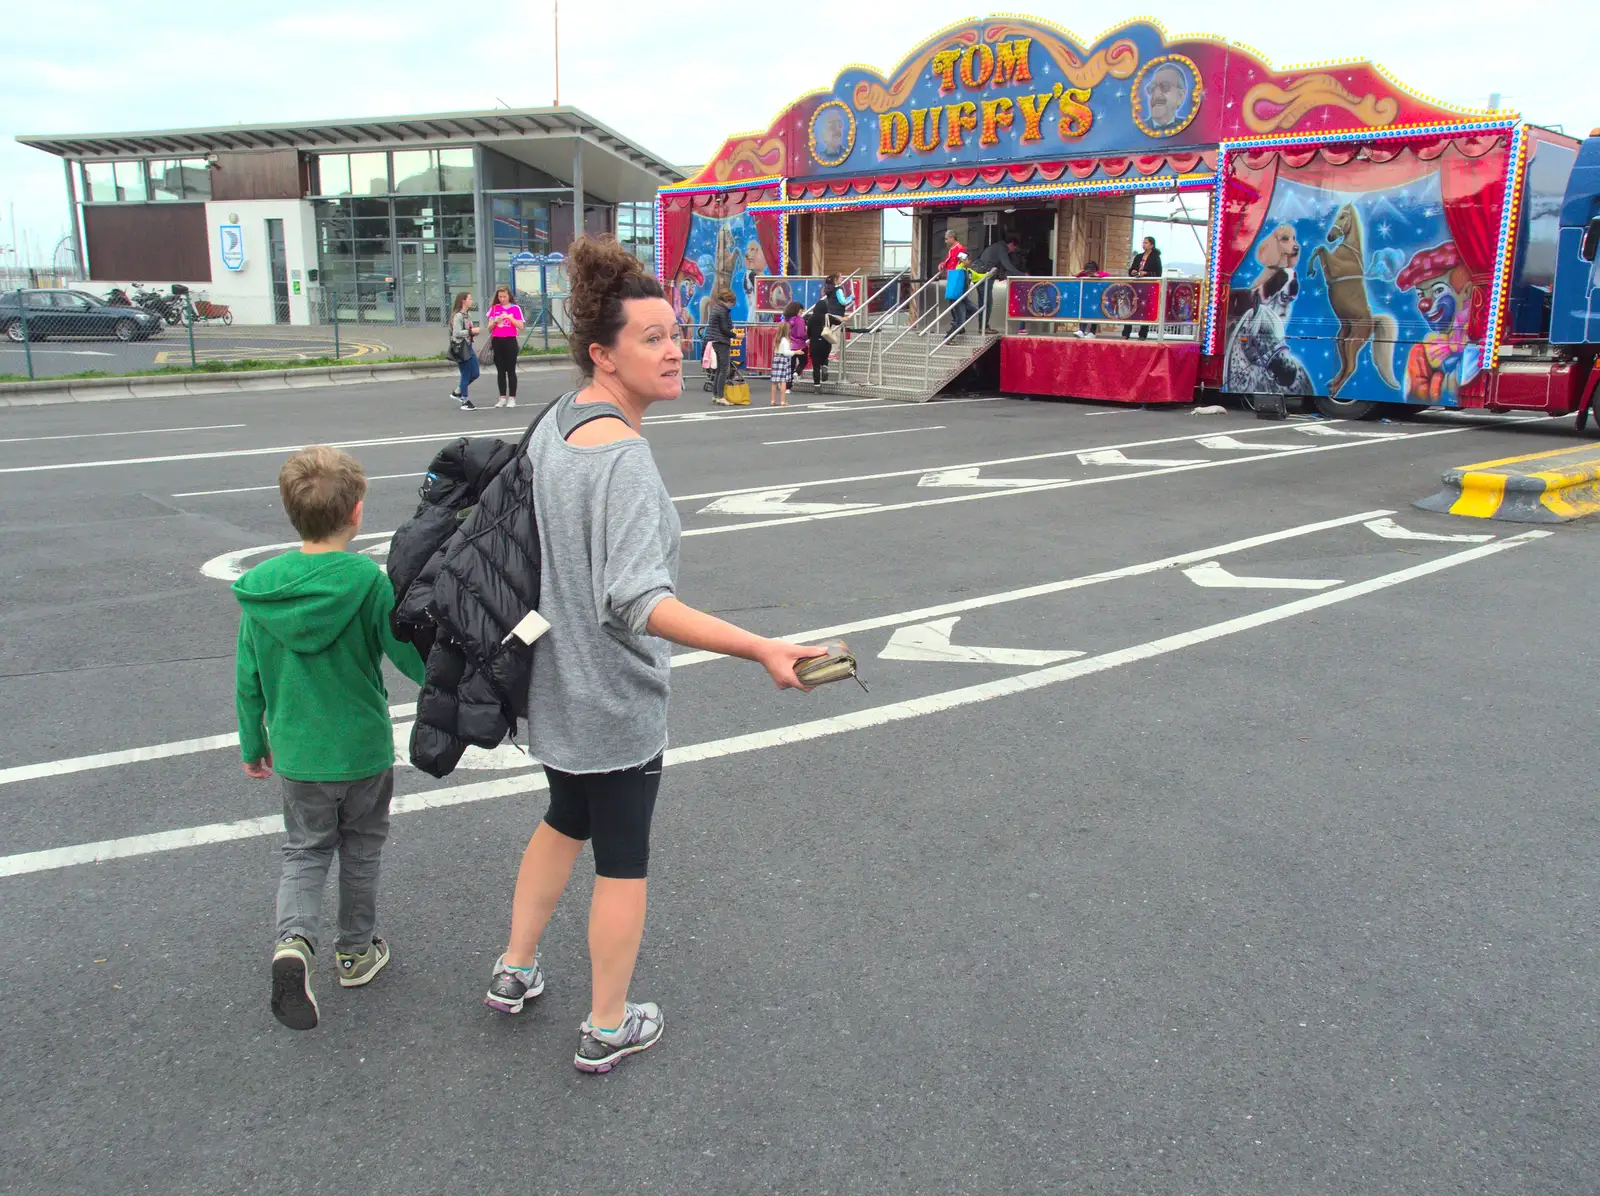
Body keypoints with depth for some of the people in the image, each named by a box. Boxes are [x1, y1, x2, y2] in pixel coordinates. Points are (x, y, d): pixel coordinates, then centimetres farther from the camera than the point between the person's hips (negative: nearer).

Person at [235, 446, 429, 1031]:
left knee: (304, 853, 16)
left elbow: (249, 681, 2)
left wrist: (253, 747, 15)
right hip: (365, 751, -2)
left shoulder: (260, 590, -7)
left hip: (297, 755, 2)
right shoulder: (368, 582, -19)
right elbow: (414, 661, -17)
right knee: (360, 852, 18)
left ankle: (294, 940, -8)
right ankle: (355, 952, 33)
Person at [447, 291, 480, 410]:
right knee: (466, 376, -1)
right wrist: (471, 331, -20)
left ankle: (457, 392, 27)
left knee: (475, 374, 12)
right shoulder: (458, 316, -16)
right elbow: (457, 333, -23)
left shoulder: (468, 314, 12)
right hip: (460, 349, -9)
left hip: (469, 347, 9)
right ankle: (465, 402, 11)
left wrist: (475, 331, 5)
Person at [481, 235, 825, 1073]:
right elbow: (636, 602, -39)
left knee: (566, 820, 30)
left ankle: (513, 973, 45)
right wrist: (760, 651, -46)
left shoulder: (557, 420, 1)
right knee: (623, 861, 11)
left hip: (557, 682, 9)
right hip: (616, 698, -9)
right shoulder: (624, 457, -28)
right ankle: (606, 1030, 30)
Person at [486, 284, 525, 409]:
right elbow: (489, 328, 7)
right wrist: (495, 321, -12)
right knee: (500, 371, 7)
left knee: (511, 370, -2)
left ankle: (512, 398, 2)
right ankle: (502, 397, 12)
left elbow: (521, 326, -6)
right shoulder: (494, 308, 7)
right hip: (497, 342, 3)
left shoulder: (515, 308, 0)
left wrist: (510, 318, -16)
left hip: (510, 341, -3)